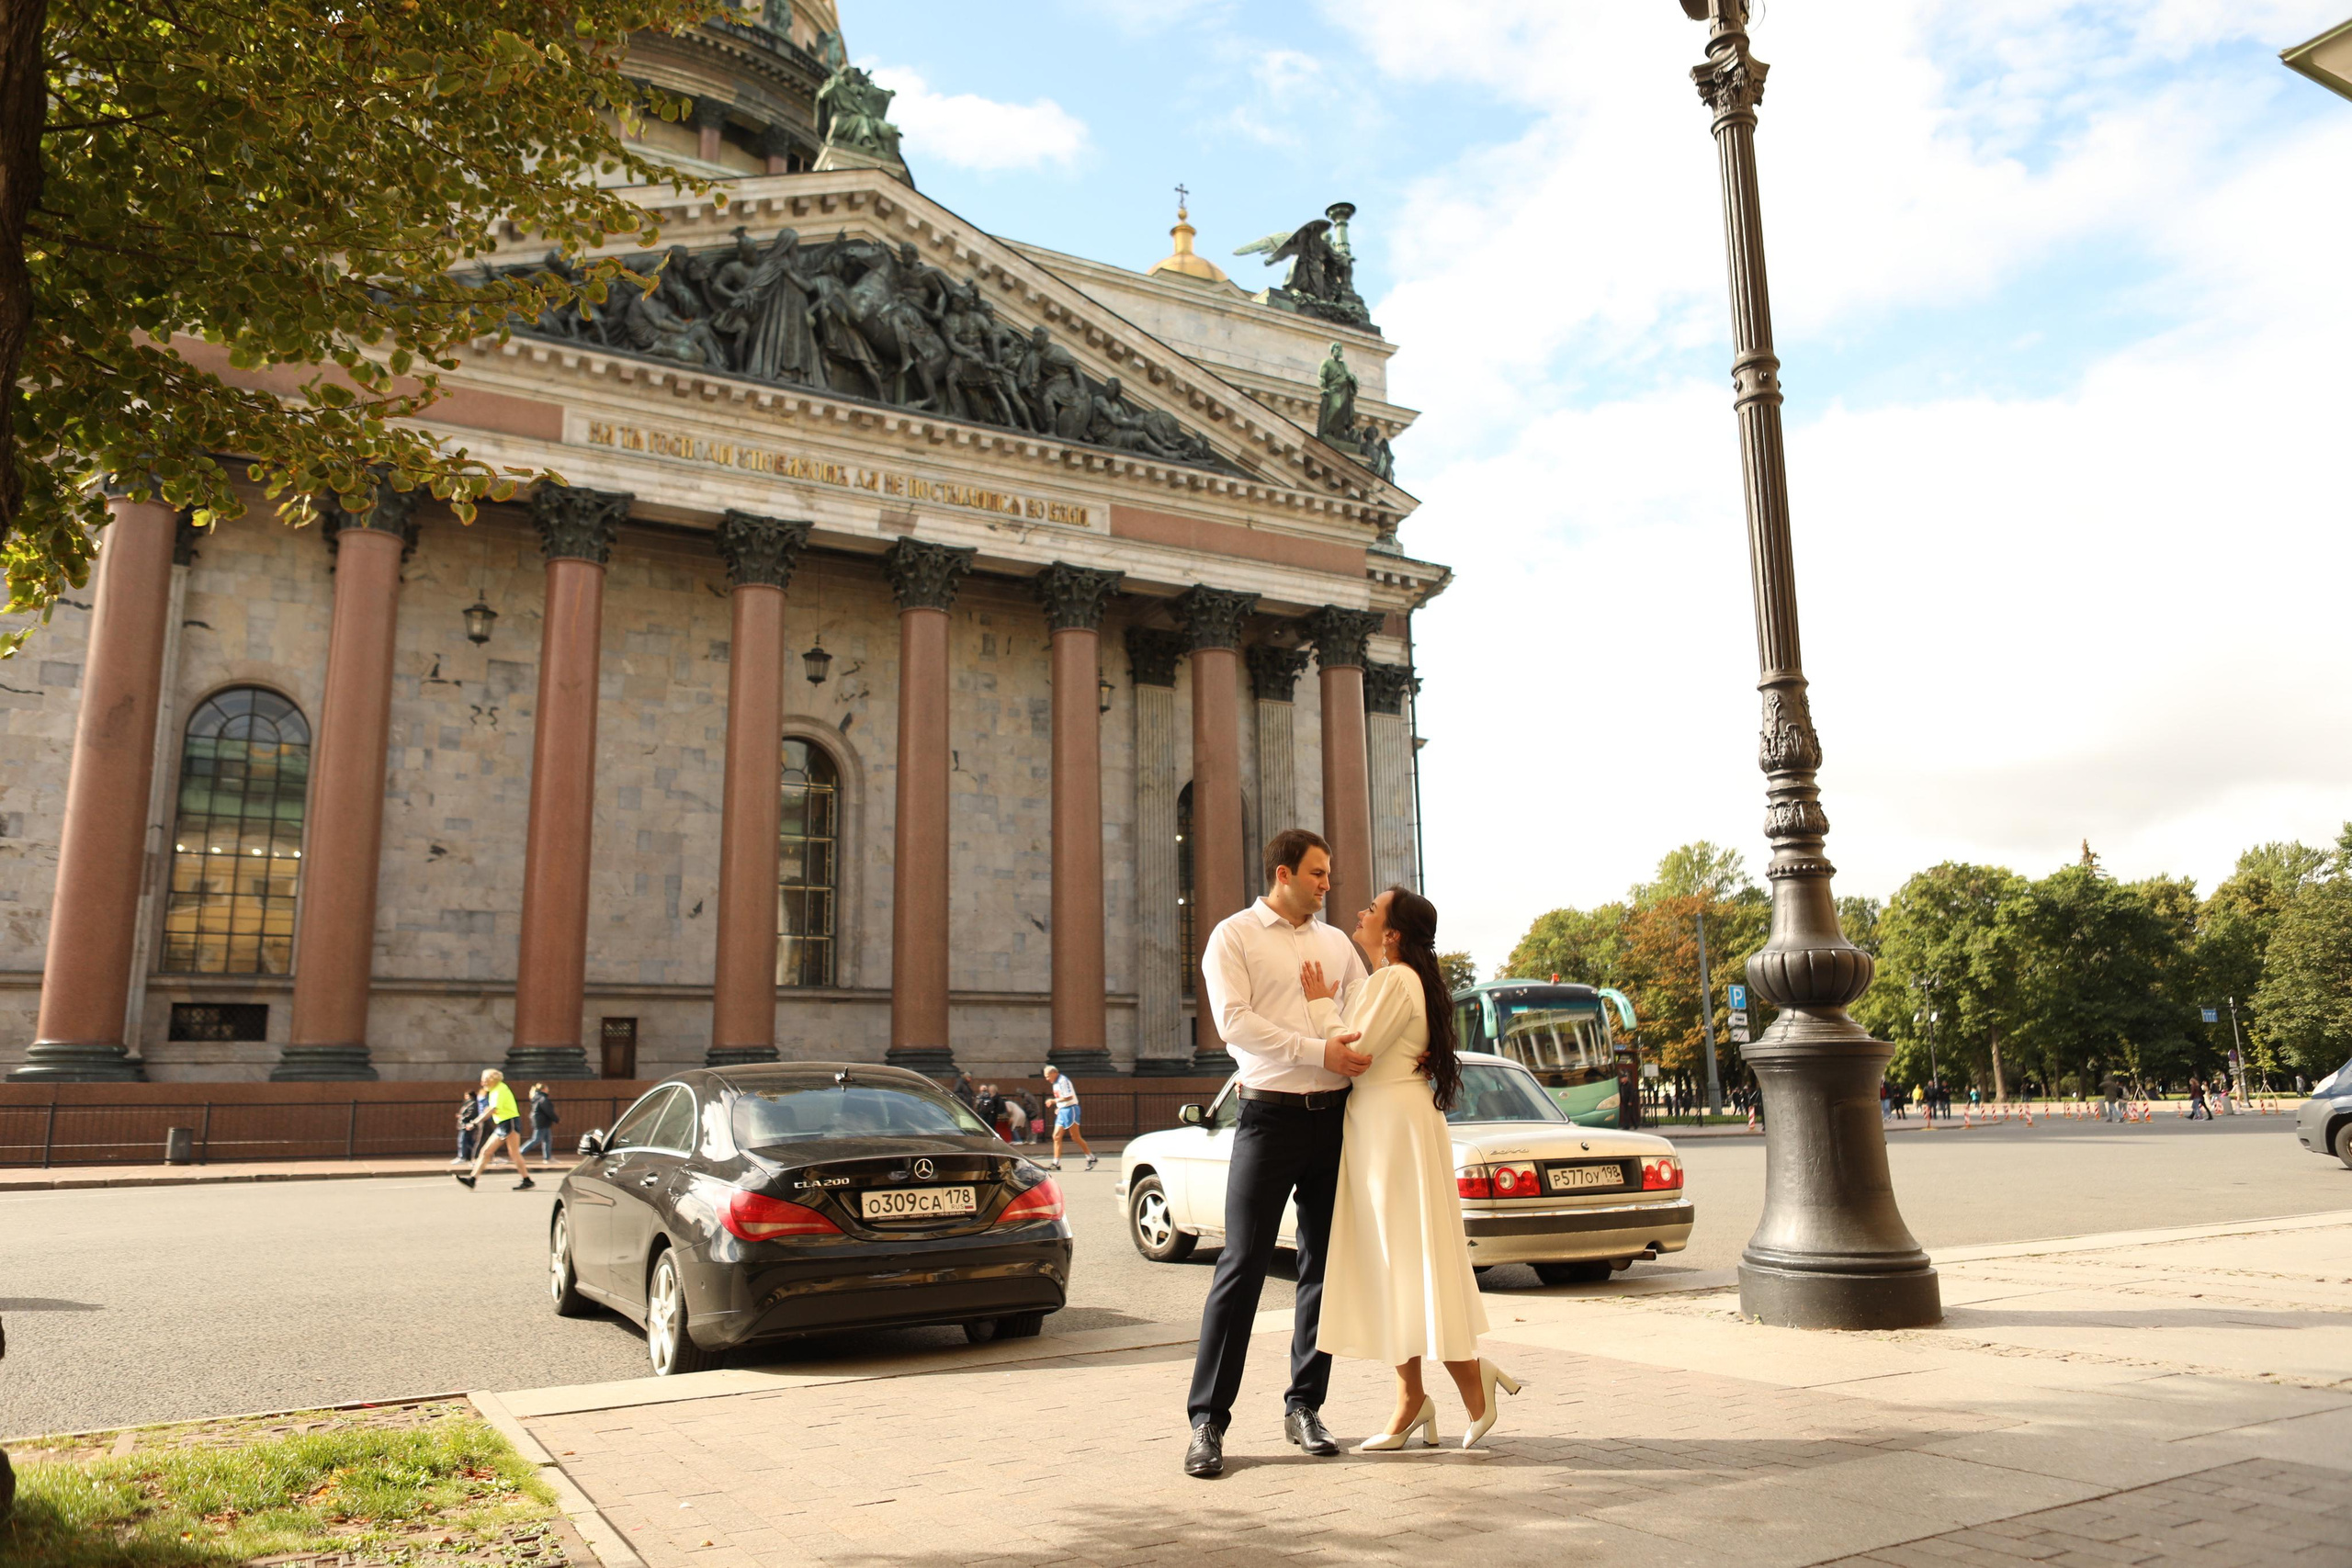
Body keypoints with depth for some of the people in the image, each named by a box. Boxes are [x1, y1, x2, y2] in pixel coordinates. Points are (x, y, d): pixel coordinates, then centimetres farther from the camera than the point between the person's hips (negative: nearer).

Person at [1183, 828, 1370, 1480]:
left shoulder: (1336, 942, 16)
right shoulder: (1234, 936, 0)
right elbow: (1233, 1020, -12)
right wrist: (1318, 1051, -18)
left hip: (1335, 1115, 6)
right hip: (1271, 1115, -5)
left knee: (1325, 1266, 10)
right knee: (1243, 1266, -6)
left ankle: (1304, 1406, 23)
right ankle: (1207, 1421, 2)